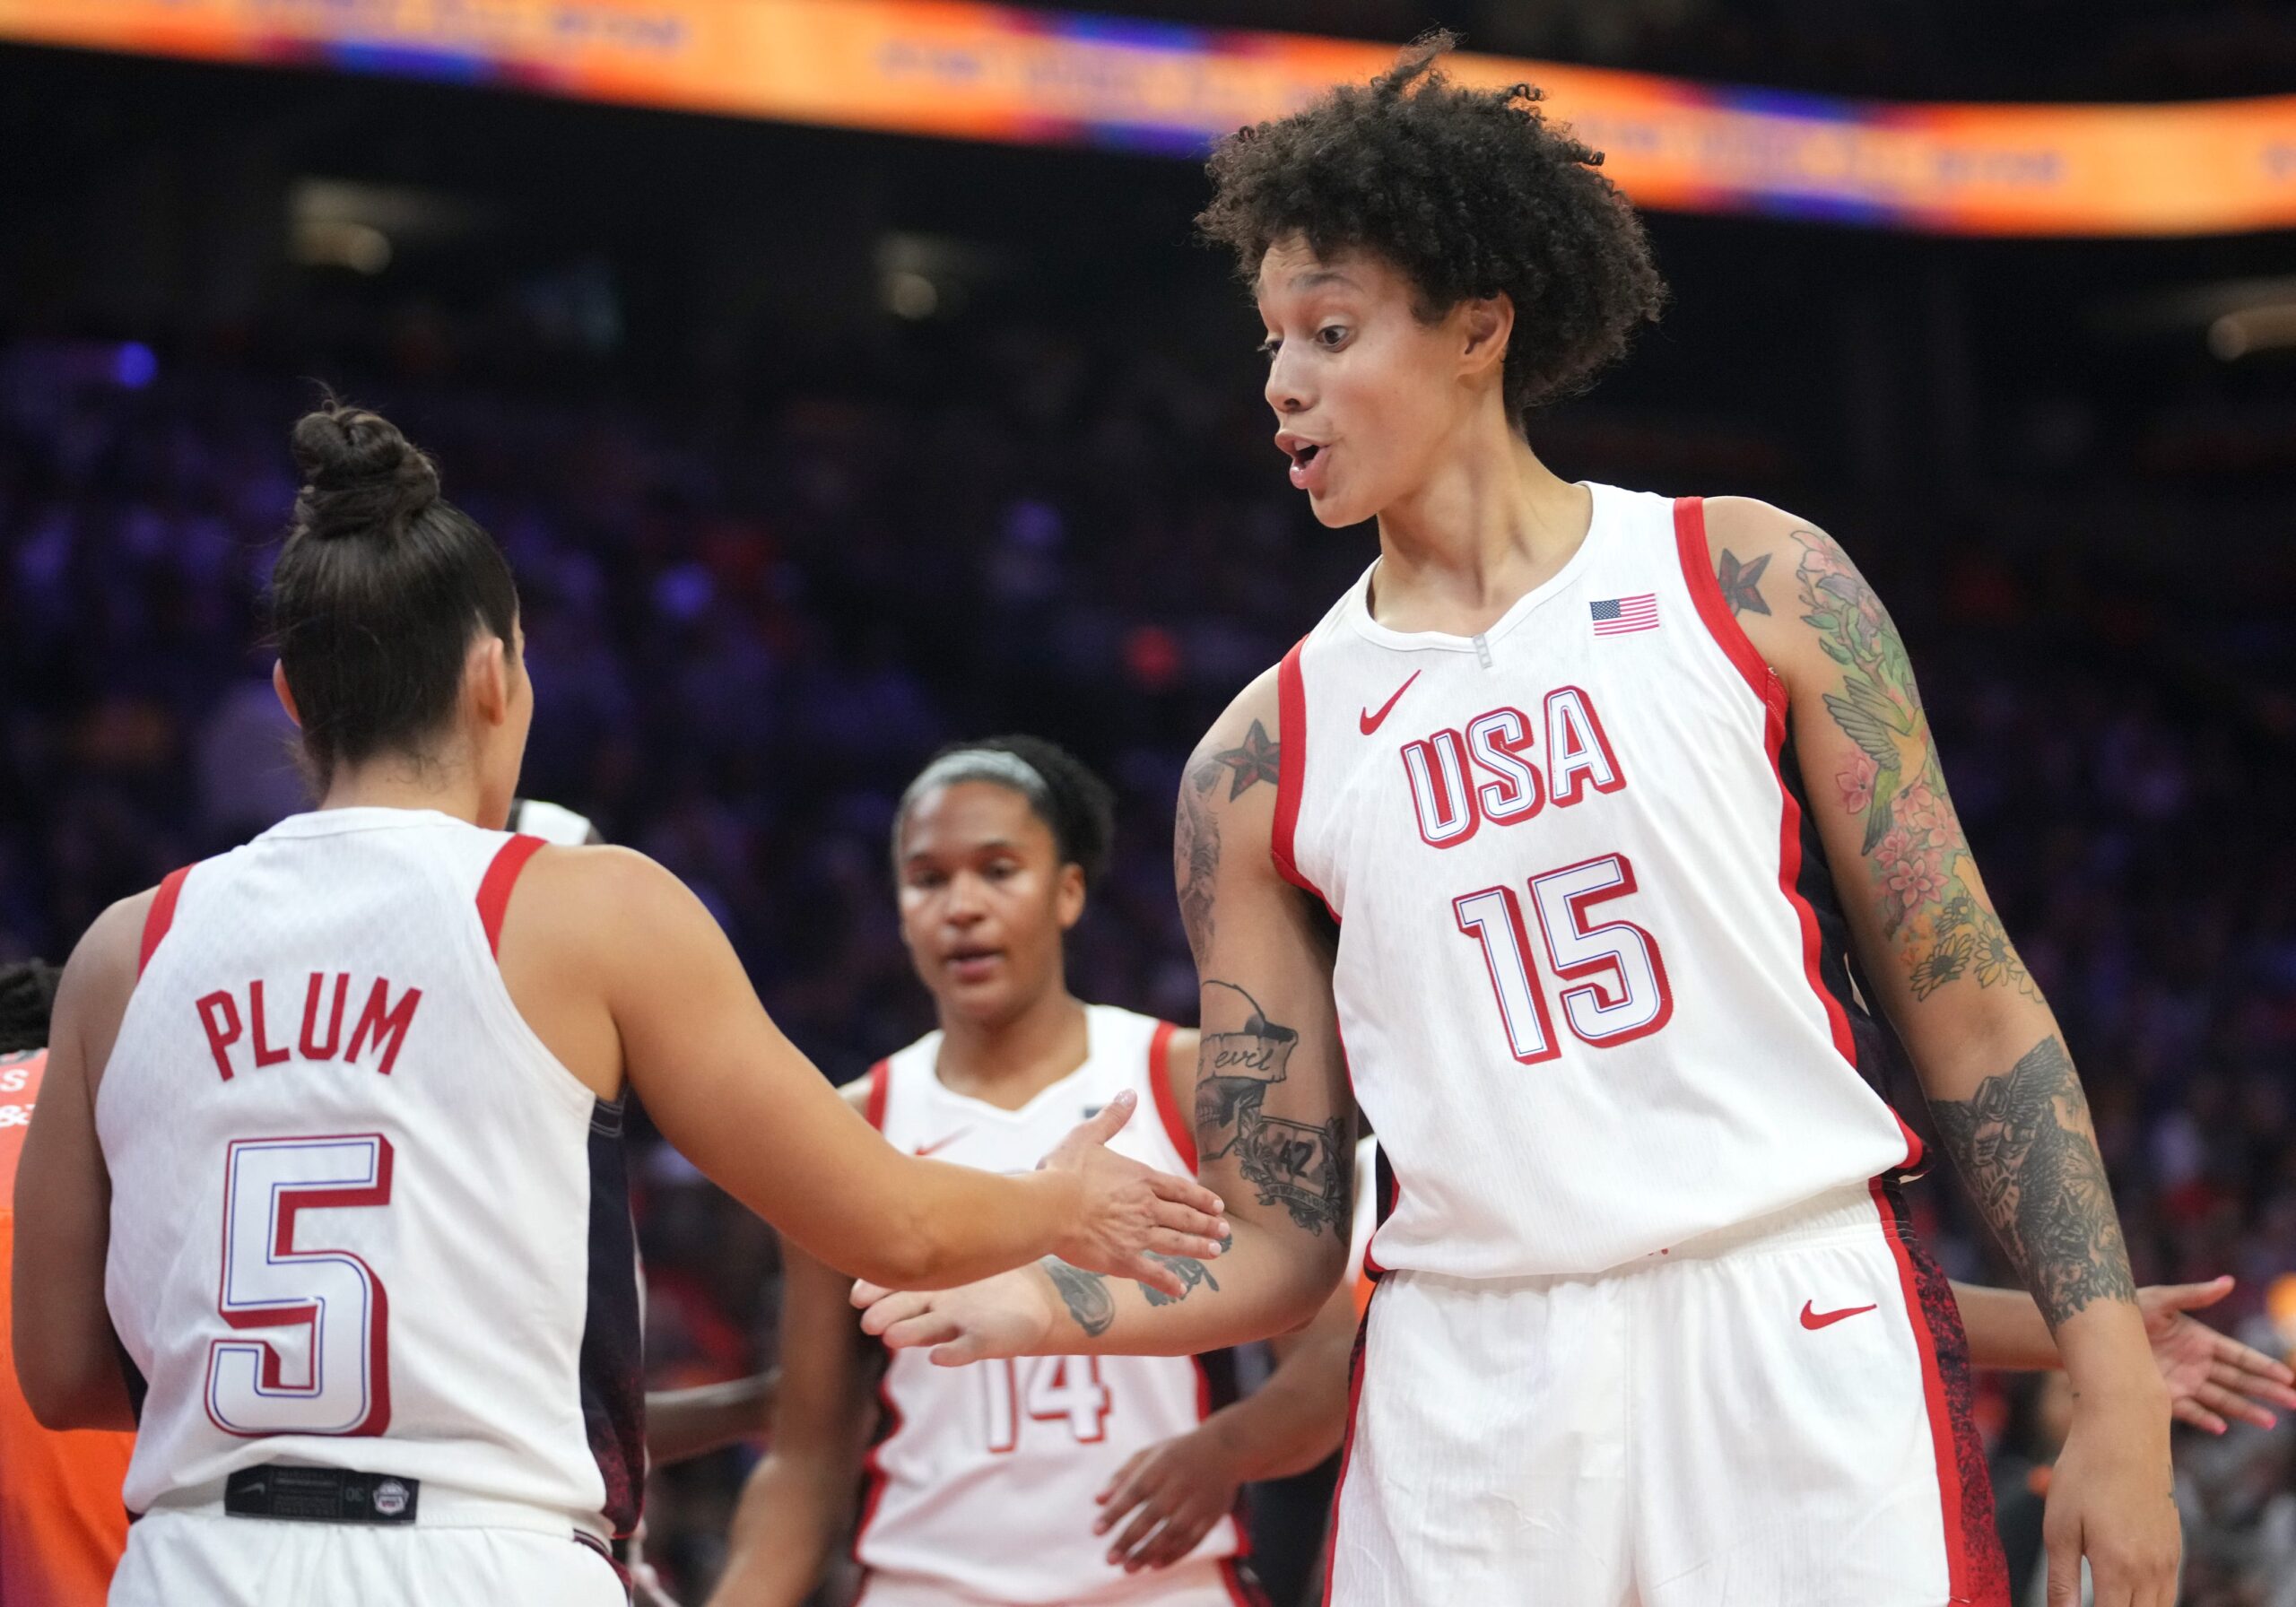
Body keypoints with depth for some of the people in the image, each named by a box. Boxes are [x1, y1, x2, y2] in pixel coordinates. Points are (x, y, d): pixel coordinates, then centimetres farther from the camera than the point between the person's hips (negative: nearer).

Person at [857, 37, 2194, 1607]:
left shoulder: (1748, 582, 3)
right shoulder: (1264, 757, 8)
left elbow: (1973, 1012, 3)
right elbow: (1283, 1240, 8)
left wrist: (2119, 1395, -4)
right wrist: (1039, 1301, -12)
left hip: (1806, 1337, -2)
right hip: (1472, 1402, 2)